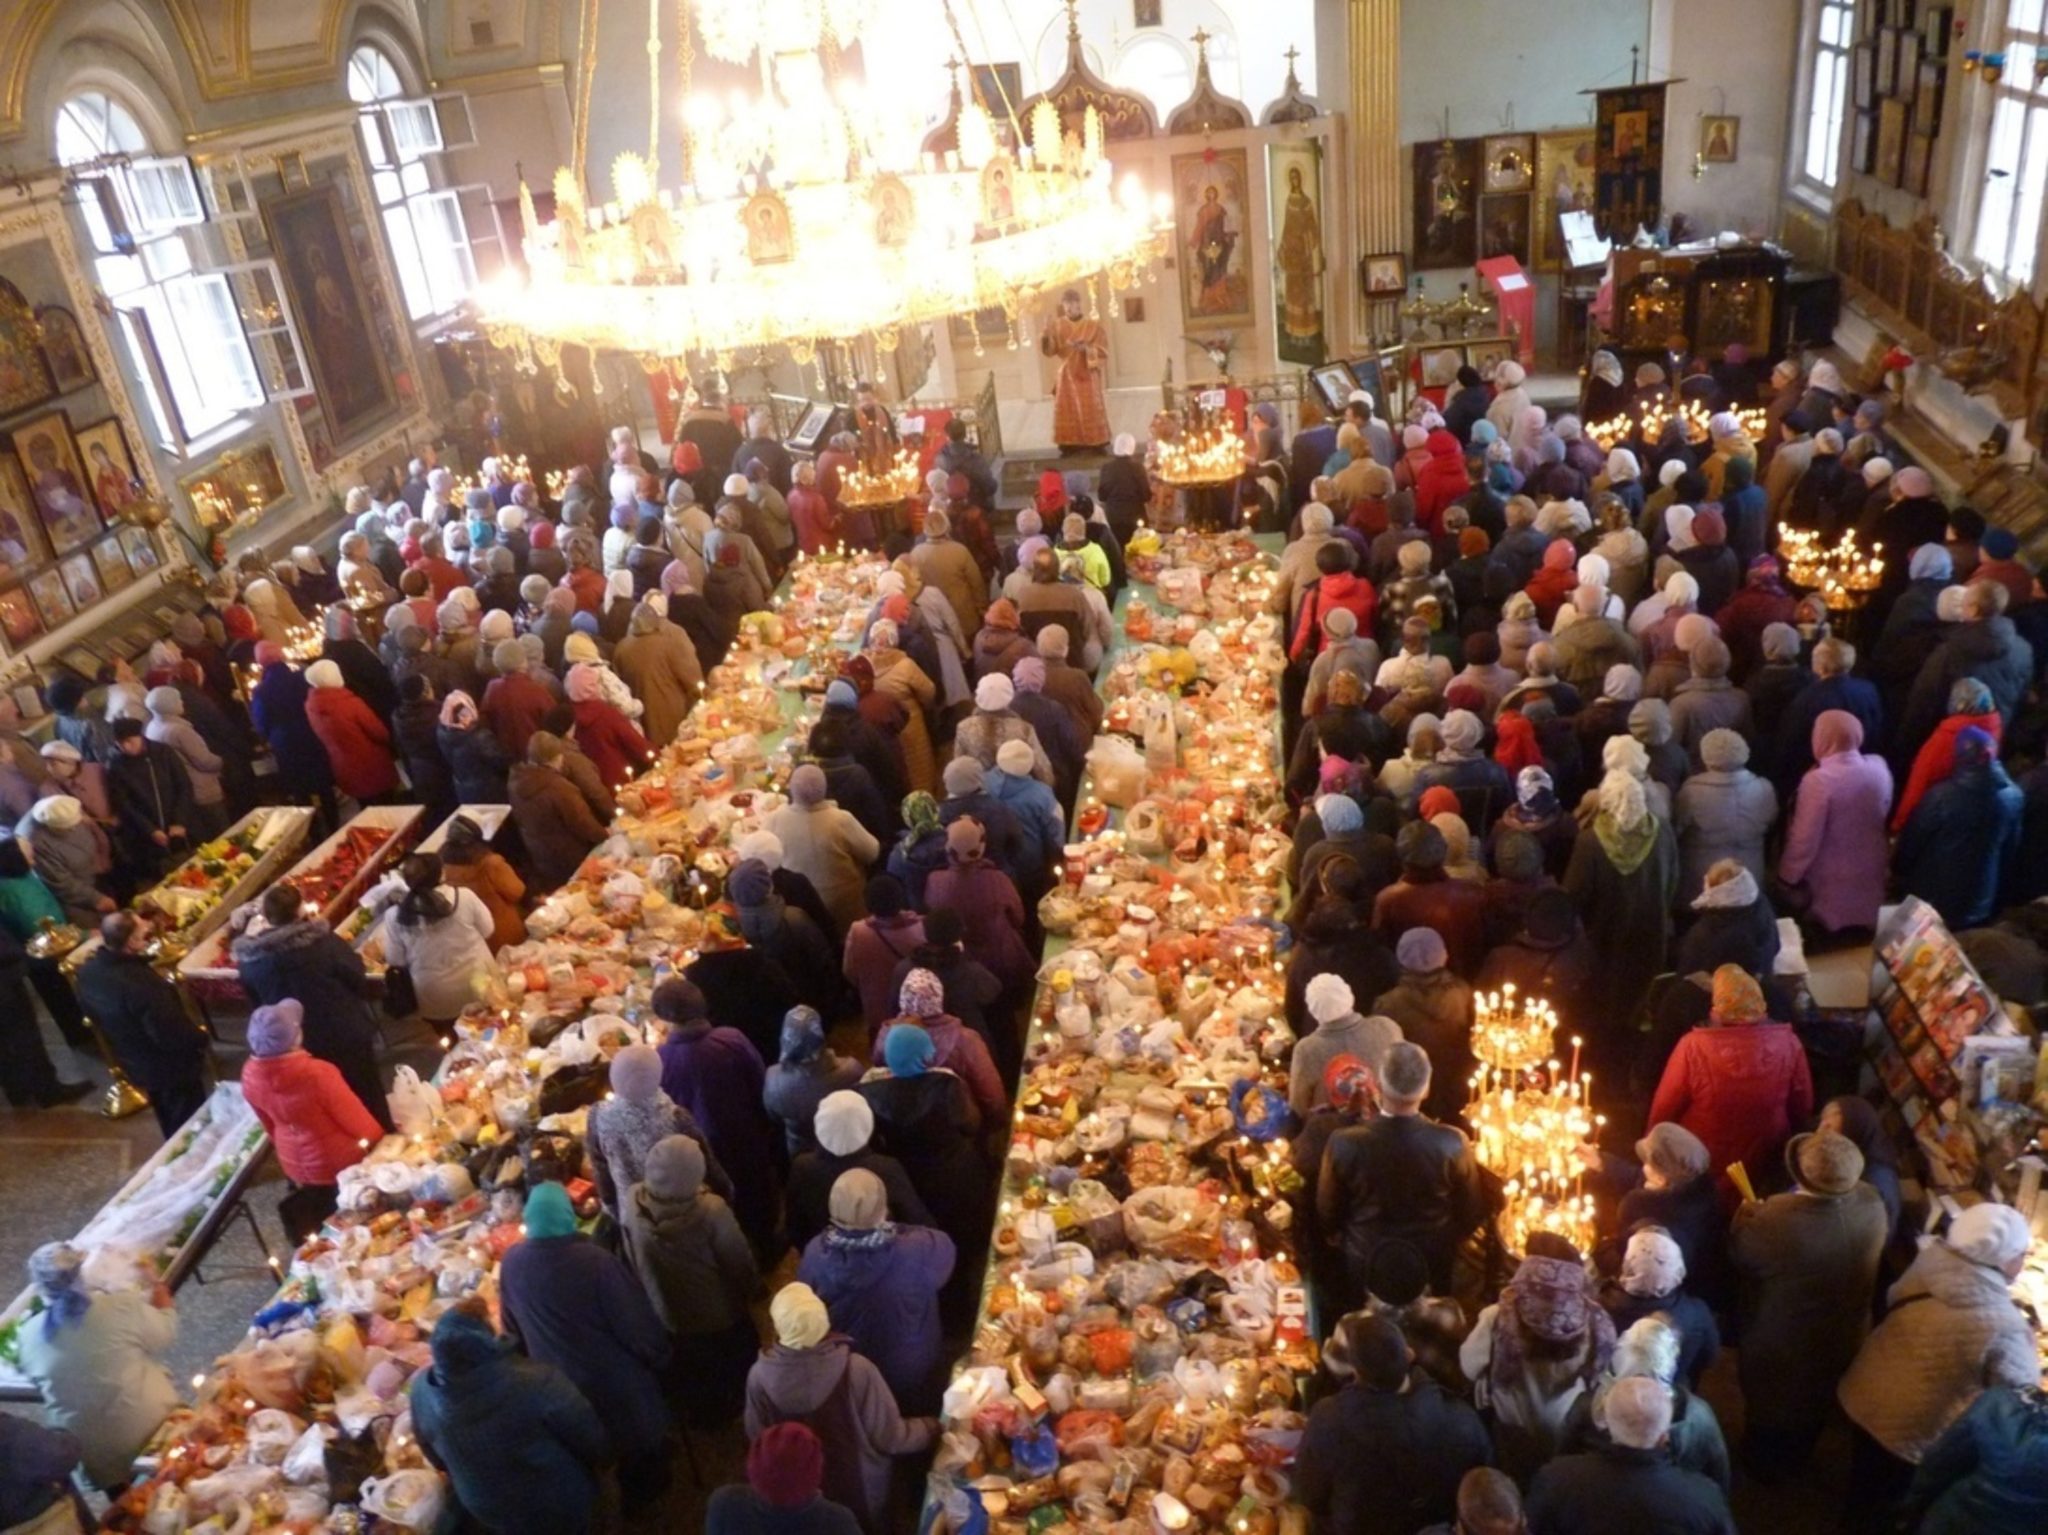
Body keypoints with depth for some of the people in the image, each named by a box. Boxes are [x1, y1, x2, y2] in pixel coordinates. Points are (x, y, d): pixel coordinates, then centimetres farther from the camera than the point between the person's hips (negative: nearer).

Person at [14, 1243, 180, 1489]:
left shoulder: (28, 1337, -12)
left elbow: (26, 1371, 10)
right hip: (153, 1432, -2)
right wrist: (165, 1305, 14)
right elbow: (164, 1338, -6)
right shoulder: (121, 1307, -21)